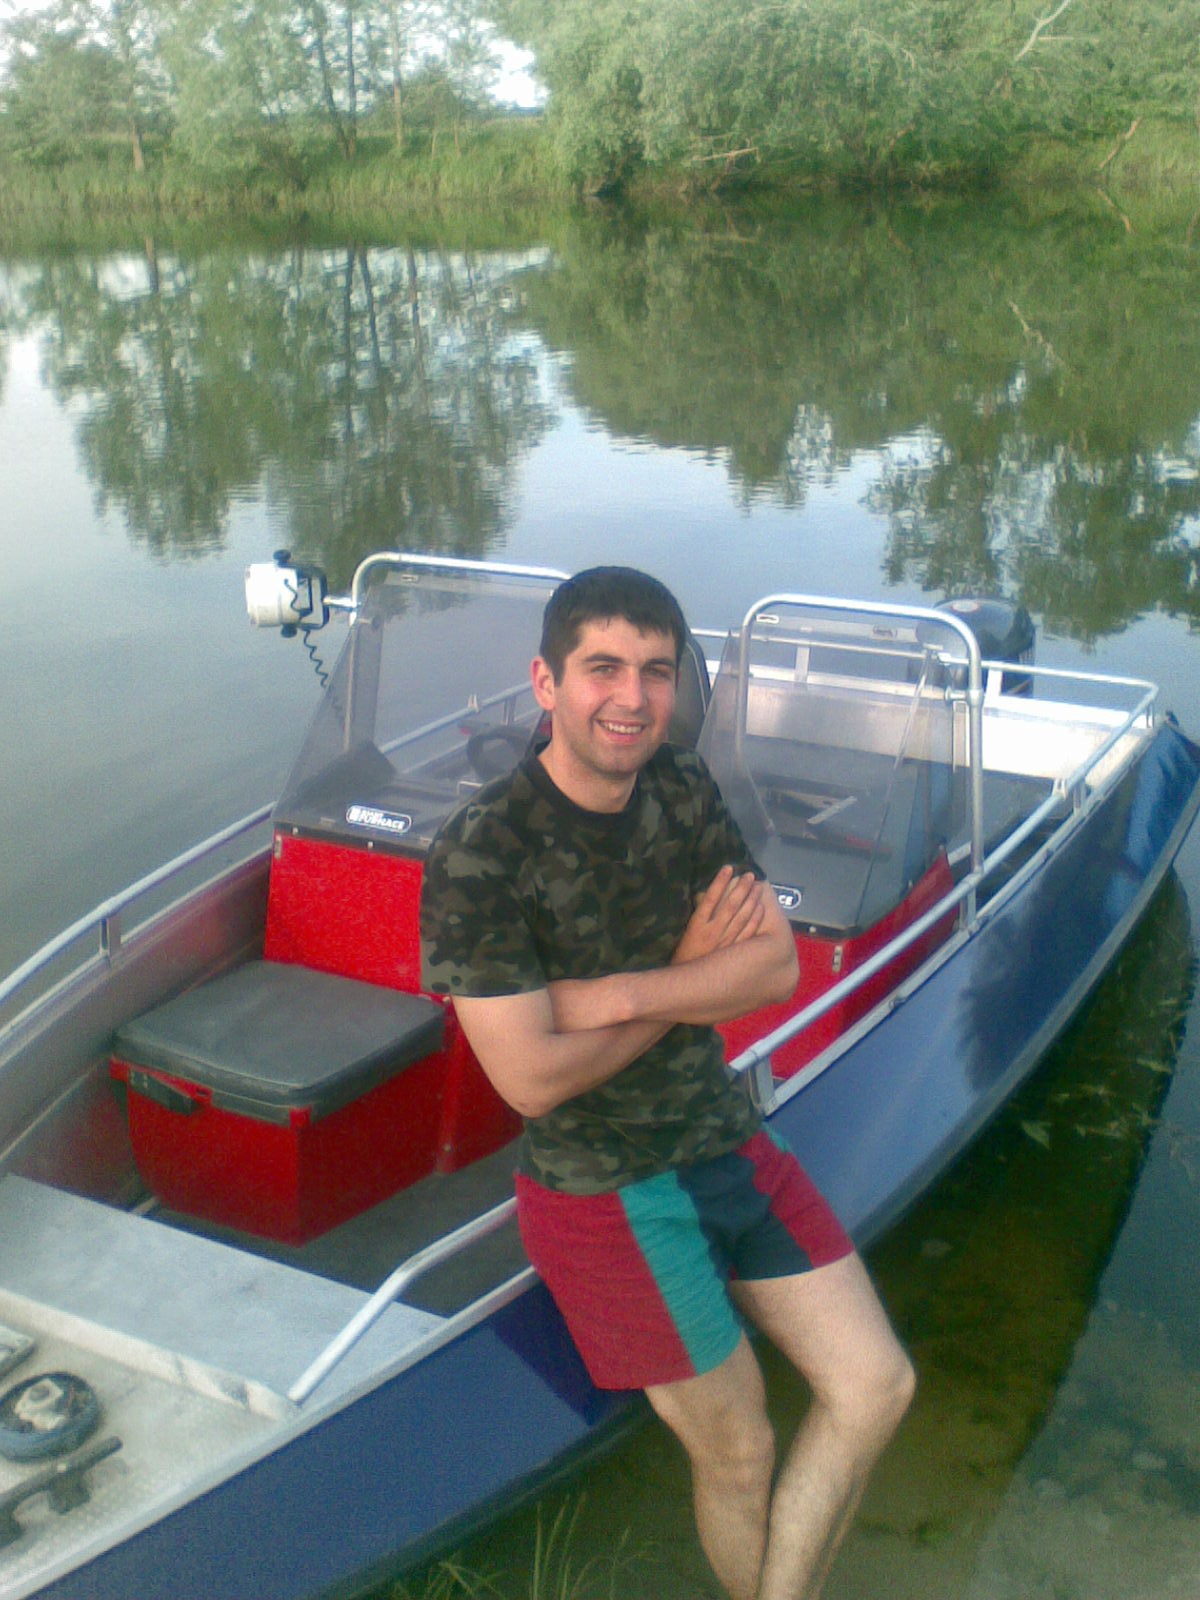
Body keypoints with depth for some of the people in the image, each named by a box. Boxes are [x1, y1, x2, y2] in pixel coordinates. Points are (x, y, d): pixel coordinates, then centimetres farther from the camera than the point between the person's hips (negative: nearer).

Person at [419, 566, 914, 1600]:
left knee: (875, 1386, 7)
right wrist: (693, 975, -14)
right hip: (603, 1191, -6)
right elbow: (532, 1078, -24)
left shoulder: (684, 790, -2)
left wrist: (616, 992, -23)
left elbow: (778, 967, -8)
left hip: (728, 1141, 6)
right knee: (737, 1450, 9)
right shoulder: (479, 855, -22)